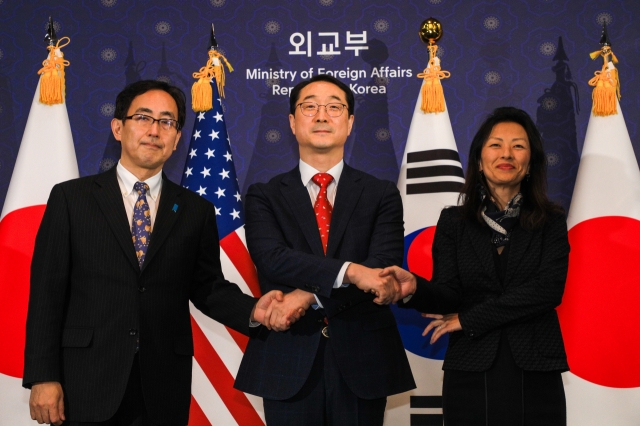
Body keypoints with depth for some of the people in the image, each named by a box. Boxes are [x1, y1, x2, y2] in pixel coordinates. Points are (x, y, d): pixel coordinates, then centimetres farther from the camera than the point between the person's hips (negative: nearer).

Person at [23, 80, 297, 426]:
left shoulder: (196, 210, 8)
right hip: (87, 384, -1)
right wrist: (43, 377, -7)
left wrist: (252, 310, -10)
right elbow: (47, 292, -1)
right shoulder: (70, 198, 2)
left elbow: (207, 287, 10)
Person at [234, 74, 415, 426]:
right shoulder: (264, 196, 4)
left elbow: (384, 268, -9)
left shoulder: (382, 195, 5)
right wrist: (350, 271, -25)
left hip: (362, 361, 1)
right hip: (288, 362, 0)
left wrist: (309, 296, -19)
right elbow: (272, 259, -13)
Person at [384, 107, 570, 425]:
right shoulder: (453, 221, 5)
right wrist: (415, 288, -26)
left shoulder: (551, 222, 4)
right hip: (470, 374, 0)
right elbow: (448, 292, -3)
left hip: (535, 376, 0)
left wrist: (468, 319, -10)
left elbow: (548, 290, -9)